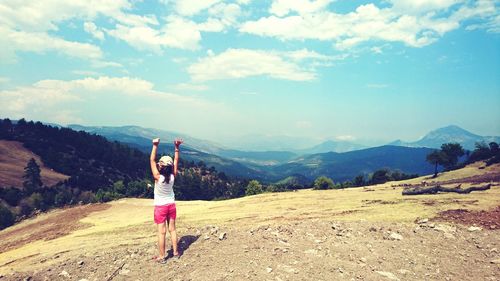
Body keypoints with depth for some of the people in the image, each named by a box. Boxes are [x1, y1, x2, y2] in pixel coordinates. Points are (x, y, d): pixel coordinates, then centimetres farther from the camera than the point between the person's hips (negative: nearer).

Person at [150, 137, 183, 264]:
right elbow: (176, 160, -4)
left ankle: (162, 257, 13)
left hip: (160, 207, -4)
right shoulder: (173, 176, -14)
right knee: (172, 230, 14)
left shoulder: (158, 177, -23)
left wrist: (155, 146, -24)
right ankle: (175, 252, 23)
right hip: (171, 205, 4)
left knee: (161, 232, 4)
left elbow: (152, 160, -21)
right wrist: (177, 147, -7)